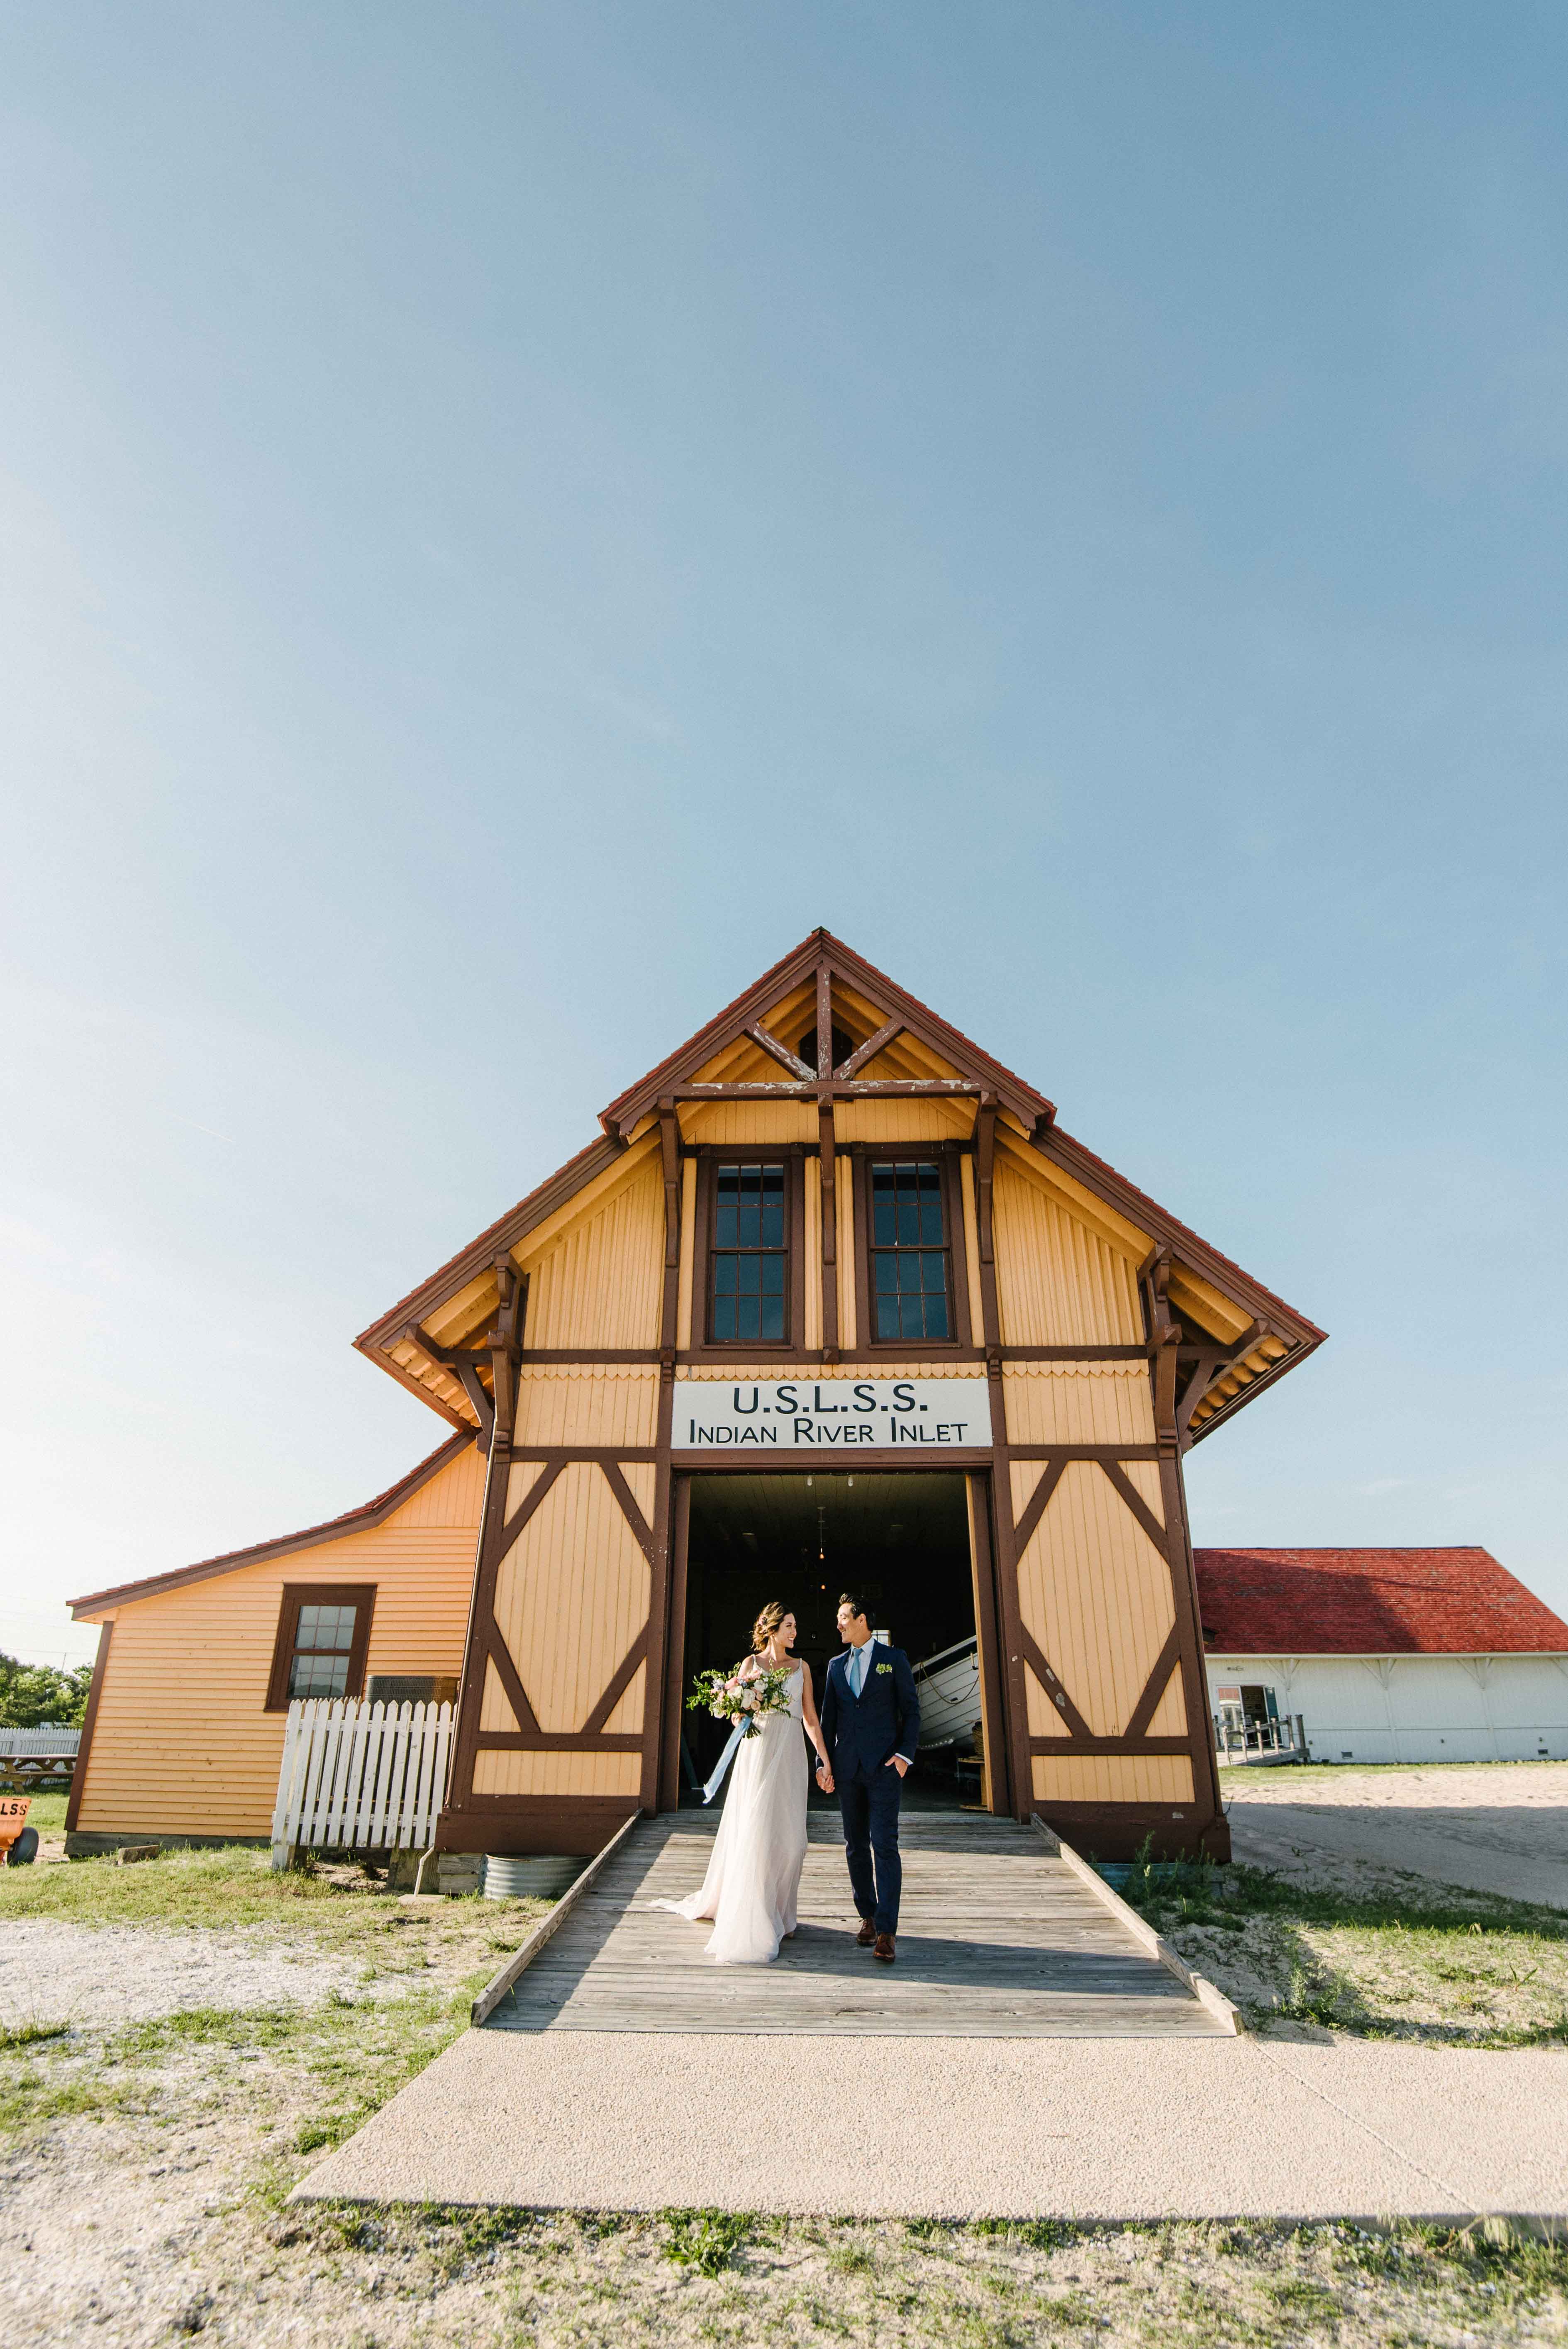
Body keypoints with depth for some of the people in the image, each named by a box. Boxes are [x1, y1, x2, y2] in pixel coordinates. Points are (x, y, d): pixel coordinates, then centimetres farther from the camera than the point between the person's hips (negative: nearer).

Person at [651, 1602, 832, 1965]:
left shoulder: (801, 1668, 10)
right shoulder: (751, 1663, 2)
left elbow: (810, 1718, 11)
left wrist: (826, 1760, 7)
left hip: (791, 1757, 3)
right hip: (759, 1752, -3)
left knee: (790, 1838, 3)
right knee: (755, 1833, -4)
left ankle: (780, 1915, 18)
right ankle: (754, 1922, 6)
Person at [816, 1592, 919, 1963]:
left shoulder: (894, 1658, 2)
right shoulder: (836, 1665, 14)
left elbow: (911, 1710, 1)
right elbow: (828, 1717, 14)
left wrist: (905, 1754, -9)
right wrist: (824, 1762, 6)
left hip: (884, 1765, -4)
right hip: (847, 1766, 5)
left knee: (884, 1844, -9)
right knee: (855, 1846, 9)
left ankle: (886, 1930, -8)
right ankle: (868, 1917, 21)